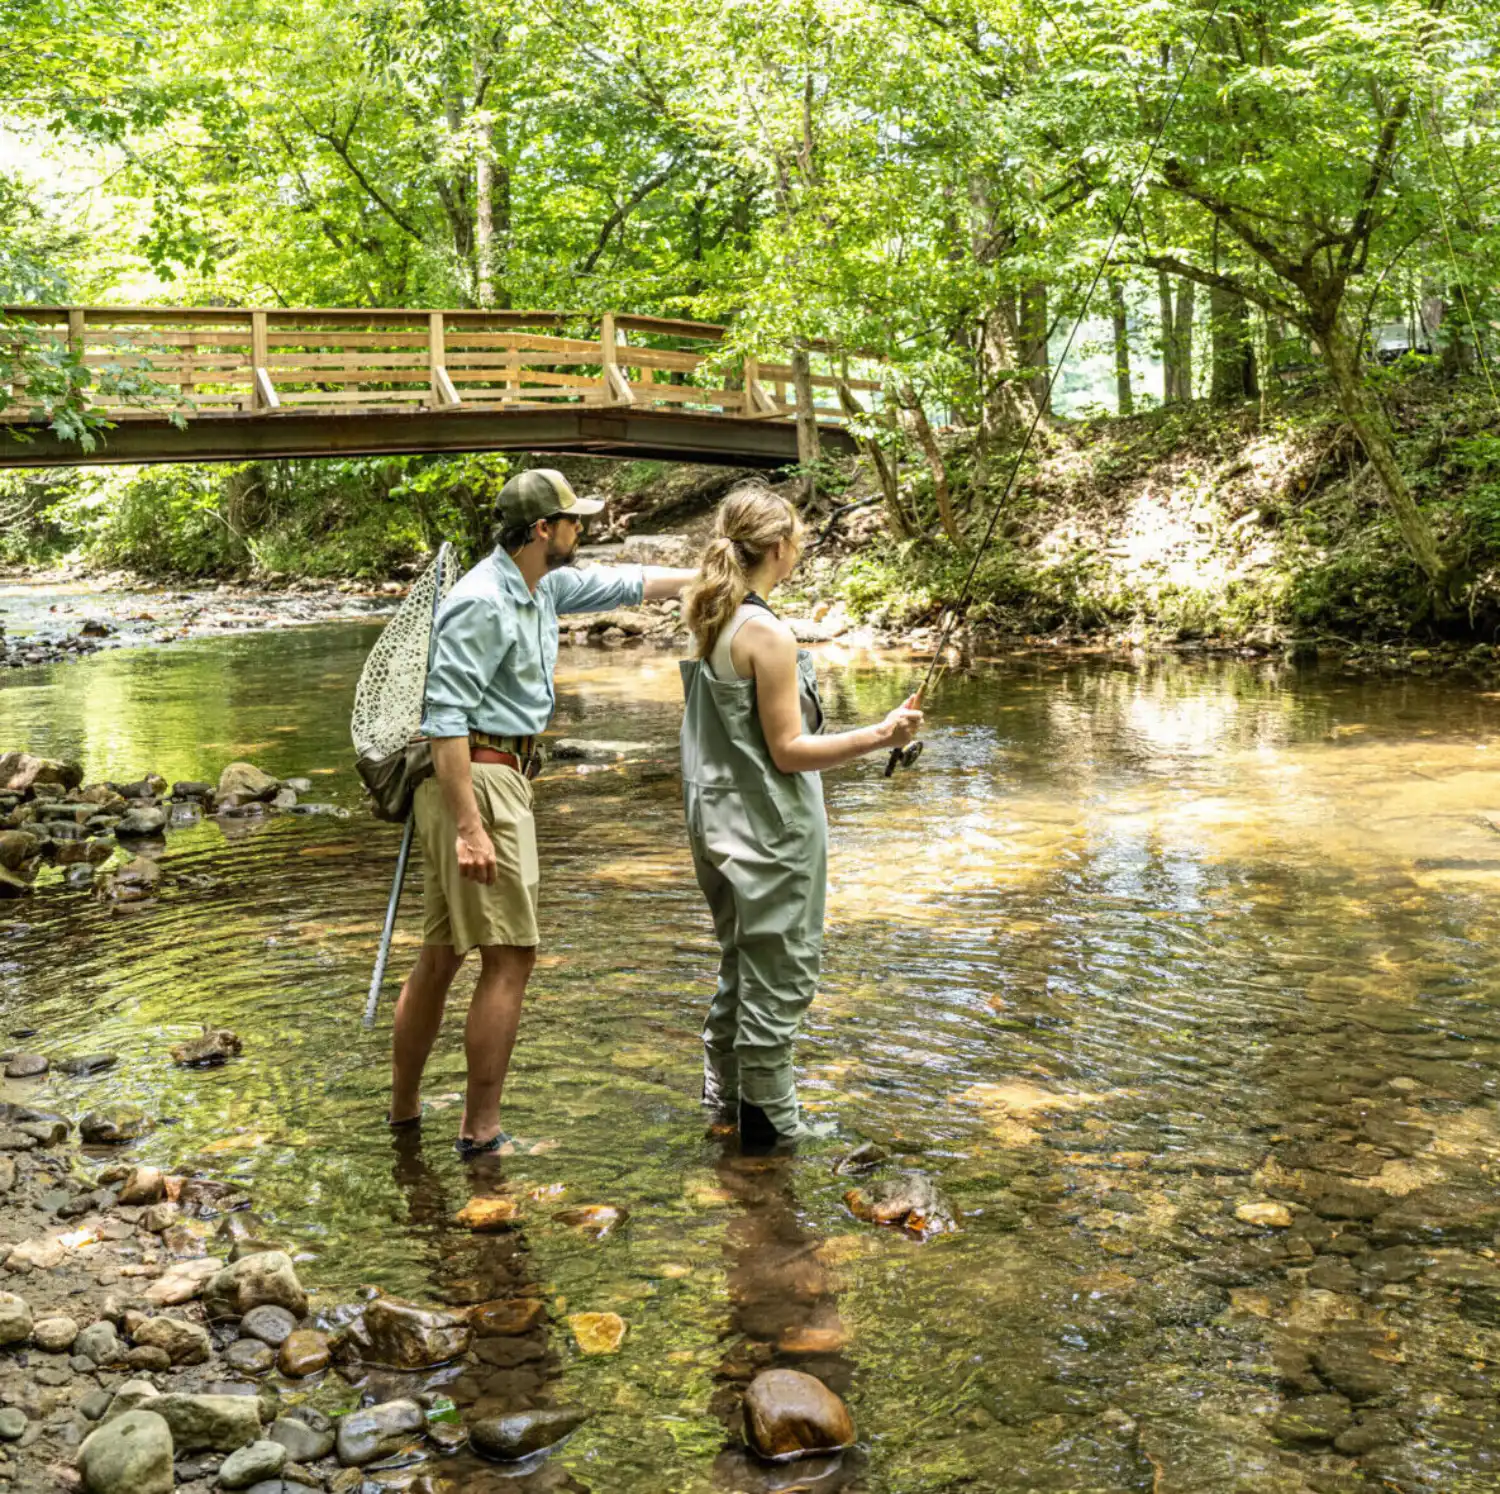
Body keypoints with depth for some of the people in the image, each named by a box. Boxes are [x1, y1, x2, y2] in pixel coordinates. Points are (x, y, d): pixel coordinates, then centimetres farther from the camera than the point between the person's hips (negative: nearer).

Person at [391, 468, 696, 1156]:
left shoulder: (543, 588, 13)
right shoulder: (482, 602, -16)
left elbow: (619, 583, 30)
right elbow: (446, 719, -22)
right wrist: (470, 827, -27)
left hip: (498, 779, 10)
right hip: (476, 782, -10)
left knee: (440, 954, 16)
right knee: (509, 957, -6)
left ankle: (404, 1107, 28)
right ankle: (481, 1130, 2)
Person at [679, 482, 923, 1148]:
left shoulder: (709, 620, 6)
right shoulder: (767, 633, -20)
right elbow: (788, 750, -19)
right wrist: (877, 737, -22)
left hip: (719, 819, 9)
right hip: (771, 828, -9)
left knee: (742, 957, 22)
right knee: (780, 967, 3)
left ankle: (724, 1089, 33)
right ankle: (767, 1114, 13)